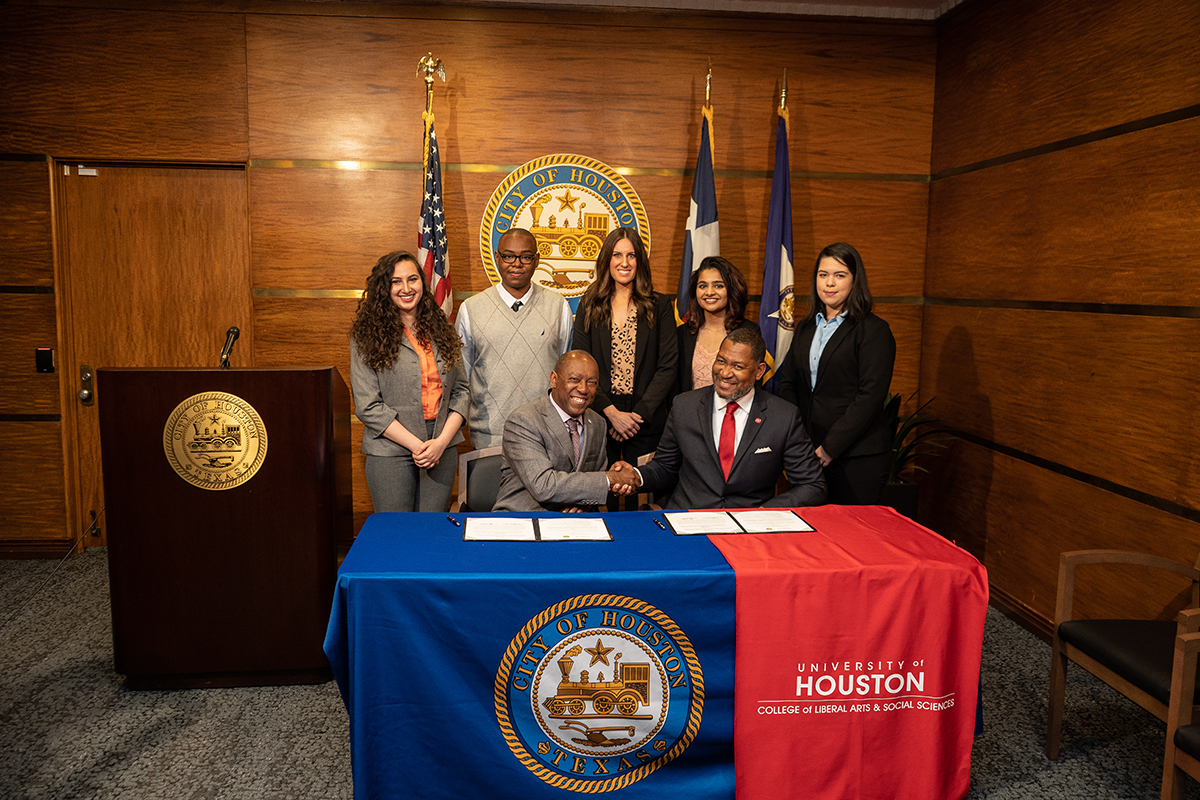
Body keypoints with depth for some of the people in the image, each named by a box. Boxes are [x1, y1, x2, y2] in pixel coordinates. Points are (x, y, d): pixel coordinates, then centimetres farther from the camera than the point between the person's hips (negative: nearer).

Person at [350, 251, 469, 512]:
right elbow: (368, 406, -8)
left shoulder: (440, 329, 11)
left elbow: (460, 390, 8)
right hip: (391, 451, -3)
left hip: (442, 451, 4)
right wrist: (417, 445, -12)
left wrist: (442, 441, -6)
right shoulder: (367, 336, -2)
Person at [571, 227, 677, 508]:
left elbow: (668, 366, 0)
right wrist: (611, 412, -9)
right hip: (598, 418, 1)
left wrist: (638, 415, -9)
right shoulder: (590, 306, 7)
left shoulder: (659, 306, 5)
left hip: (646, 421, 0)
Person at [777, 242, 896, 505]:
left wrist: (829, 448, -16)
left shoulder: (874, 331, -5)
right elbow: (787, 383, 13)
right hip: (806, 452, 5)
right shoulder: (805, 328, 14)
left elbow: (870, 397, -13)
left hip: (856, 458, -5)